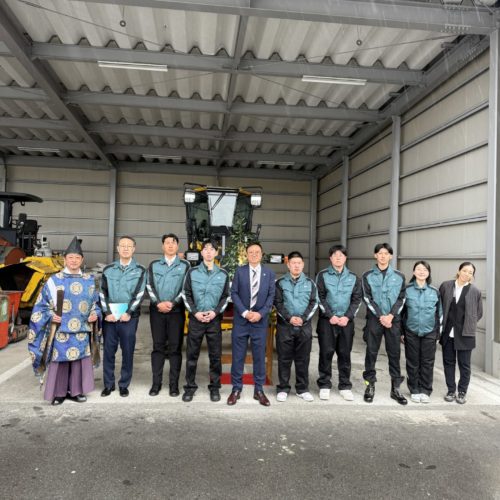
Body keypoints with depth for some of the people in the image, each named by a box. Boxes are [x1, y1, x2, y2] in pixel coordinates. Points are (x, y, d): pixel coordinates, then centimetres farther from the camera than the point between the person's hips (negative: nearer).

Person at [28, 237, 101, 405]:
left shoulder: (89, 280, 7)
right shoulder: (54, 280, -1)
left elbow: (95, 303, 16)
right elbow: (42, 304, 3)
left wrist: (95, 314, -2)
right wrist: (50, 316, -12)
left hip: (81, 330, 2)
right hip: (60, 329, -2)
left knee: (79, 360, 7)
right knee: (59, 360, 2)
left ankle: (75, 391, 21)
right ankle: (58, 392, 17)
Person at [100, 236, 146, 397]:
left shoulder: (140, 270, 4)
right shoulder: (108, 270, 10)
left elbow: (139, 294, -4)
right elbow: (103, 293, 5)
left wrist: (128, 313, -12)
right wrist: (107, 313, -7)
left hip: (129, 316, -2)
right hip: (110, 316, 2)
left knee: (127, 351, 3)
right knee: (109, 350, 6)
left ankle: (124, 385, 16)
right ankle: (109, 384, 19)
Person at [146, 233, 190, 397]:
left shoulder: (185, 265, 6)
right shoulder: (154, 265, 10)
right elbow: (149, 287, 3)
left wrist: (172, 303, -13)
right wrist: (158, 303, -12)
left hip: (176, 311, -1)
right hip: (157, 310, 1)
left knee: (175, 347, 1)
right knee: (158, 346, 5)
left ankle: (174, 383, 8)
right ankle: (156, 383, 12)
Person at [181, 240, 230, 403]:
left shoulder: (223, 274, 5)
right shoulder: (192, 272, 4)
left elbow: (226, 297, 5)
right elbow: (186, 294, 3)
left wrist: (215, 312, -8)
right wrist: (195, 312, -8)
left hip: (214, 319, 0)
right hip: (195, 318, 0)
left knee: (215, 355, 4)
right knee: (192, 354, 5)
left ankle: (215, 387, 17)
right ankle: (190, 386, 17)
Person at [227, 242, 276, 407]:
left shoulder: (269, 273, 4)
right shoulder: (239, 271, 1)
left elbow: (271, 296, 1)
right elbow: (234, 293, -3)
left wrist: (260, 313, -12)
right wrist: (244, 312, -13)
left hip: (260, 320, 1)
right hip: (241, 320, -1)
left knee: (259, 356, 7)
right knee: (238, 356, 4)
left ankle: (259, 390, 18)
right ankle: (236, 389, 17)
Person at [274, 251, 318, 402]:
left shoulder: (310, 283, 7)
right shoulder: (280, 283, 3)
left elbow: (314, 303, 3)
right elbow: (277, 303, -2)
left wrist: (303, 318, -11)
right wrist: (289, 318, -14)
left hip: (305, 326, 1)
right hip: (285, 326, -1)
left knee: (303, 359, 8)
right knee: (284, 358, 4)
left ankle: (303, 389, 19)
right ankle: (283, 388, 15)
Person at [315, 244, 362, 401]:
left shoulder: (353, 277, 8)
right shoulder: (323, 275, 1)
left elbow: (357, 299, 5)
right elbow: (320, 297, -5)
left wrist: (347, 317, -7)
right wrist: (330, 316, -12)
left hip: (346, 321, 2)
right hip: (327, 320, -2)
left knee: (345, 353, 6)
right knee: (326, 352, 1)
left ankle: (345, 386, 17)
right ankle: (324, 385, 12)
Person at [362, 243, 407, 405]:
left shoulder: (399, 276, 6)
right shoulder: (367, 276, 2)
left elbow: (401, 299, 2)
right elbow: (367, 298, -4)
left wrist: (391, 316, -11)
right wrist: (381, 316, -13)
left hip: (394, 320, 1)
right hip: (374, 319, -1)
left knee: (394, 353, 5)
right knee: (371, 352, 3)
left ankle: (396, 388, 14)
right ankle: (370, 386, 14)